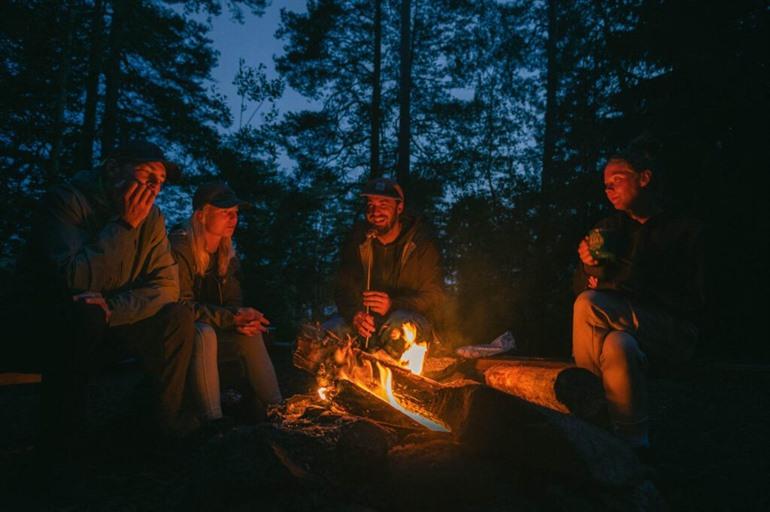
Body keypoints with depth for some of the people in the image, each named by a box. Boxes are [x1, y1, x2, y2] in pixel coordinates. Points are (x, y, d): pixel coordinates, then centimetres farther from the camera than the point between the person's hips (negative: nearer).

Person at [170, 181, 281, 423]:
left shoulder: (227, 253, 6)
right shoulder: (180, 249, -18)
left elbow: (233, 302, 7)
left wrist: (244, 319, -17)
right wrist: (232, 317, -27)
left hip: (209, 332, 7)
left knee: (250, 336, -15)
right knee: (204, 333, -35)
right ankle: (213, 421, -35)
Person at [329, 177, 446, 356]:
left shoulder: (422, 244, -6)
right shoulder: (356, 242, 4)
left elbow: (434, 296, -9)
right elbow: (343, 289, 1)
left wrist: (393, 305, -27)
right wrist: (355, 314, -23)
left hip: (413, 318, -3)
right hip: (367, 320, 3)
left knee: (399, 324, -39)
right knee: (330, 331, -25)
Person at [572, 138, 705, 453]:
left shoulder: (684, 229, 1)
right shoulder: (608, 228, 14)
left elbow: (690, 302, -7)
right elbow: (581, 285, 14)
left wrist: (612, 281, -13)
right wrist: (592, 268, -12)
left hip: (672, 334, -3)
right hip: (625, 329, 3)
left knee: (589, 306, -30)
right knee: (618, 345, -35)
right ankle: (633, 440, -22)